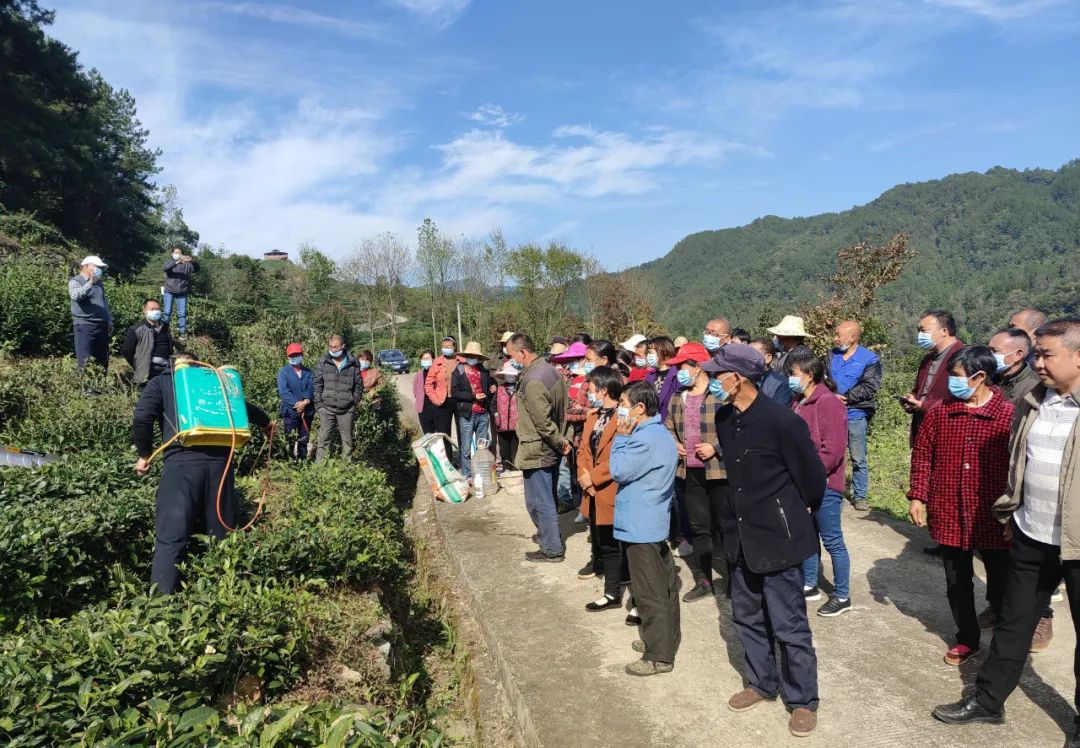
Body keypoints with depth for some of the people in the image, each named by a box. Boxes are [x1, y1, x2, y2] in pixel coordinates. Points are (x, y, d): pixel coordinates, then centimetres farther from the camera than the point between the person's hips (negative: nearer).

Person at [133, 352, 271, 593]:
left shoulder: (160, 383, 16)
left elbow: (141, 419, 0)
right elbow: (242, 407, 23)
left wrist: (145, 455, 13)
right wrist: (266, 422, 42)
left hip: (181, 462, -3)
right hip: (219, 460, 3)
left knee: (170, 538, -3)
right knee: (222, 534, 14)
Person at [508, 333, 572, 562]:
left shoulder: (533, 380, -24)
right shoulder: (550, 369, 7)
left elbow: (543, 421, -25)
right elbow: (560, 410, 11)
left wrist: (559, 441, -13)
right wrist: (561, 439, 10)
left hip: (538, 449, -9)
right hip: (551, 448, 9)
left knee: (538, 500, 3)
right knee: (547, 496, 23)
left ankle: (552, 549, 12)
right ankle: (550, 535, 39)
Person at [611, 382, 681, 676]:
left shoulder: (645, 439, -23)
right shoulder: (658, 432, 11)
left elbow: (619, 471, -18)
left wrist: (621, 437, -13)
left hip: (640, 526, -11)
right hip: (655, 521, 11)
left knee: (649, 592, -1)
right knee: (664, 585, 19)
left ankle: (659, 656, 9)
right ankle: (666, 638, 33)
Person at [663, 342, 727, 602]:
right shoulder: (678, 398, 8)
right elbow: (668, 428, 21)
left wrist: (715, 447, -18)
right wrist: (673, 443, 2)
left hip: (719, 471, -6)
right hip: (689, 471, 6)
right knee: (698, 528, 14)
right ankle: (703, 582, 26)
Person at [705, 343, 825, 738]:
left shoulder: (782, 421, -21)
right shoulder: (724, 418, 1)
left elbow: (812, 475, -11)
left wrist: (800, 513, 5)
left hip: (778, 538, -7)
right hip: (741, 536, 7)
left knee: (789, 626, 6)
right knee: (746, 616, 19)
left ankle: (803, 700, 25)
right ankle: (762, 682, 39)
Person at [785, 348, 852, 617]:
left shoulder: (828, 402, -17)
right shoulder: (798, 401, 8)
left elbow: (833, 449, -21)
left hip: (824, 485, -8)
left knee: (832, 541, 4)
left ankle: (842, 596, 18)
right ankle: (809, 586, 33)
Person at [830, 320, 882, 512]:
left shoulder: (869, 358, -4)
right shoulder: (832, 356, 10)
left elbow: (870, 387, -12)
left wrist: (846, 398, -15)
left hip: (855, 415, -4)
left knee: (858, 459, 5)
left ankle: (860, 496, 16)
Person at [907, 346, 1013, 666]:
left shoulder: (1008, 415, -10)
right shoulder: (940, 412, -1)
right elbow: (922, 455, 6)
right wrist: (918, 496, 0)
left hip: (993, 519, -3)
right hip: (949, 516, 3)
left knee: (1000, 588, 11)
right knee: (957, 585, 17)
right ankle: (967, 639, 36)